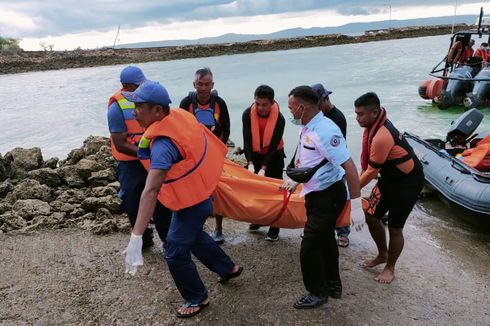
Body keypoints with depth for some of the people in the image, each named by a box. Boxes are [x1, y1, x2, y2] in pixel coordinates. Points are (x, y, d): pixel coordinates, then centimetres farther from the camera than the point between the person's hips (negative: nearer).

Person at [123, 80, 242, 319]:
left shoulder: (163, 143, -34)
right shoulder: (179, 115, -9)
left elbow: (150, 192, -42)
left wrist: (136, 238, -44)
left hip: (191, 203, -9)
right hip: (200, 194, 9)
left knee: (176, 254, 7)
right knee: (194, 236, 30)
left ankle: (197, 299, 29)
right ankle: (228, 268, 49)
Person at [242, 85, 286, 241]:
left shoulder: (279, 118, -25)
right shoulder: (247, 114, -19)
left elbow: (273, 146, -24)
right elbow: (247, 140, -18)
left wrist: (264, 168, -30)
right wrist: (250, 163, -29)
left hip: (274, 155, -3)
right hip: (255, 154, 3)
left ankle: (274, 227, 6)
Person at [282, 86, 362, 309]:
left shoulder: (325, 131, -26)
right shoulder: (307, 128, 4)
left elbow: (349, 167, -28)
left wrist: (356, 206, -27)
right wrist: (294, 181, 28)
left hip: (328, 196, -9)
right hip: (317, 194, 10)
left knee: (310, 247, 0)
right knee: (325, 240, 22)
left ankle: (318, 293, 23)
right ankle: (333, 284, 42)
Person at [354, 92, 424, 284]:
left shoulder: (382, 136, -32)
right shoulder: (374, 125, -4)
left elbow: (372, 171, -23)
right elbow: (367, 161, 7)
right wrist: (360, 178, 4)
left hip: (408, 182, -9)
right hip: (389, 178, 9)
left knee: (395, 228, 3)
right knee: (372, 216, 11)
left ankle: (390, 268, 25)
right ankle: (382, 254, 35)